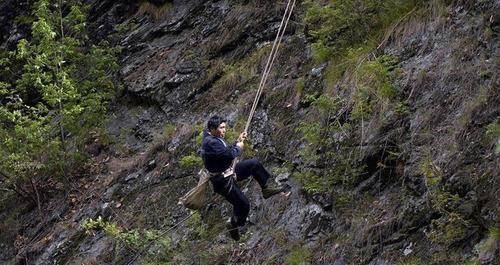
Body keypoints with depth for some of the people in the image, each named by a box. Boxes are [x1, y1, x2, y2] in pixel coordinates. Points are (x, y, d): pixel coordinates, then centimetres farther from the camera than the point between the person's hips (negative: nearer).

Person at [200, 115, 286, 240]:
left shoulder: (216, 138, 4)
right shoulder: (210, 143, -29)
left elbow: (228, 149, 16)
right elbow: (229, 154, -32)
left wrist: (238, 141, 3)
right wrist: (238, 147, -11)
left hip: (229, 171, 10)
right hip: (222, 181, -10)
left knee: (254, 164, 7)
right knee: (243, 204, -2)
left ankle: (267, 187, 19)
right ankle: (234, 225, 22)